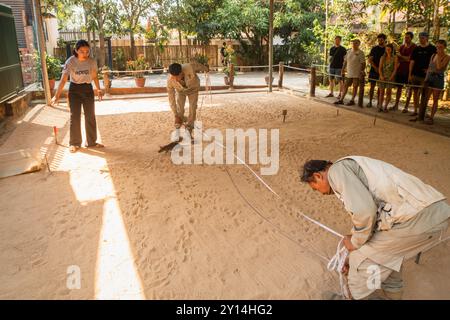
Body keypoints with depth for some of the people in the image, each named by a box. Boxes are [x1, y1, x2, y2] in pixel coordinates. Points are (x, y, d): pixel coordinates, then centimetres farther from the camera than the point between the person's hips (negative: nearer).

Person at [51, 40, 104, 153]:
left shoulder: (92, 62, -11)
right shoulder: (70, 62, -18)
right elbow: (63, 80, -20)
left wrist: (98, 90, 8)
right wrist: (57, 95, -26)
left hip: (88, 89, 3)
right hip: (74, 90, -2)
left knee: (90, 116, 7)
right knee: (75, 117, 0)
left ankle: (91, 142, 19)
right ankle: (74, 143, 11)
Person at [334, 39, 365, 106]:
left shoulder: (360, 53, -6)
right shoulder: (349, 52, 9)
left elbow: (363, 63, -7)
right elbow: (345, 62, 13)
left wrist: (362, 72, -15)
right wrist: (343, 71, 10)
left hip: (356, 74, -5)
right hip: (349, 73, 5)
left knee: (355, 86, 3)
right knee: (345, 86, 6)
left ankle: (352, 100, 10)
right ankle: (341, 100, 10)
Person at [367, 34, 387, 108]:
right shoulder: (374, 49, 7)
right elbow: (370, 60, 3)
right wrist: (375, 68, -9)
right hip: (374, 70, 0)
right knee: (372, 86, -1)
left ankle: (379, 103, 8)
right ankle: (370, 102, 2)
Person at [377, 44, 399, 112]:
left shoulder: (395, 58, 1)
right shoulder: (383, 58, 8)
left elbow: (395, 69, -4)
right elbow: (380, 68, 4)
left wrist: (391, 77, -15)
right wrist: (381, 76, -11)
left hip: (390, 77, -2)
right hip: (382, 77, 2)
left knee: (388, 92, -6)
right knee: (381, 92, 1)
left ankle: (385, 107, -1)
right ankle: (380, 107, 3)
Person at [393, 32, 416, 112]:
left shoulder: (414, 47, -6)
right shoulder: (401, 47, 11)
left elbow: (410, 59, -13)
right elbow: (398, 59, 9)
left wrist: (401, 56, -8)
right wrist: (406, 59, -7)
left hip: (408, 71, -5)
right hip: (400, 70, 5)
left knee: (409, 89, 1)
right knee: (399, 87, 8)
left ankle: (406, 107, 3)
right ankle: (396, 105, 15)